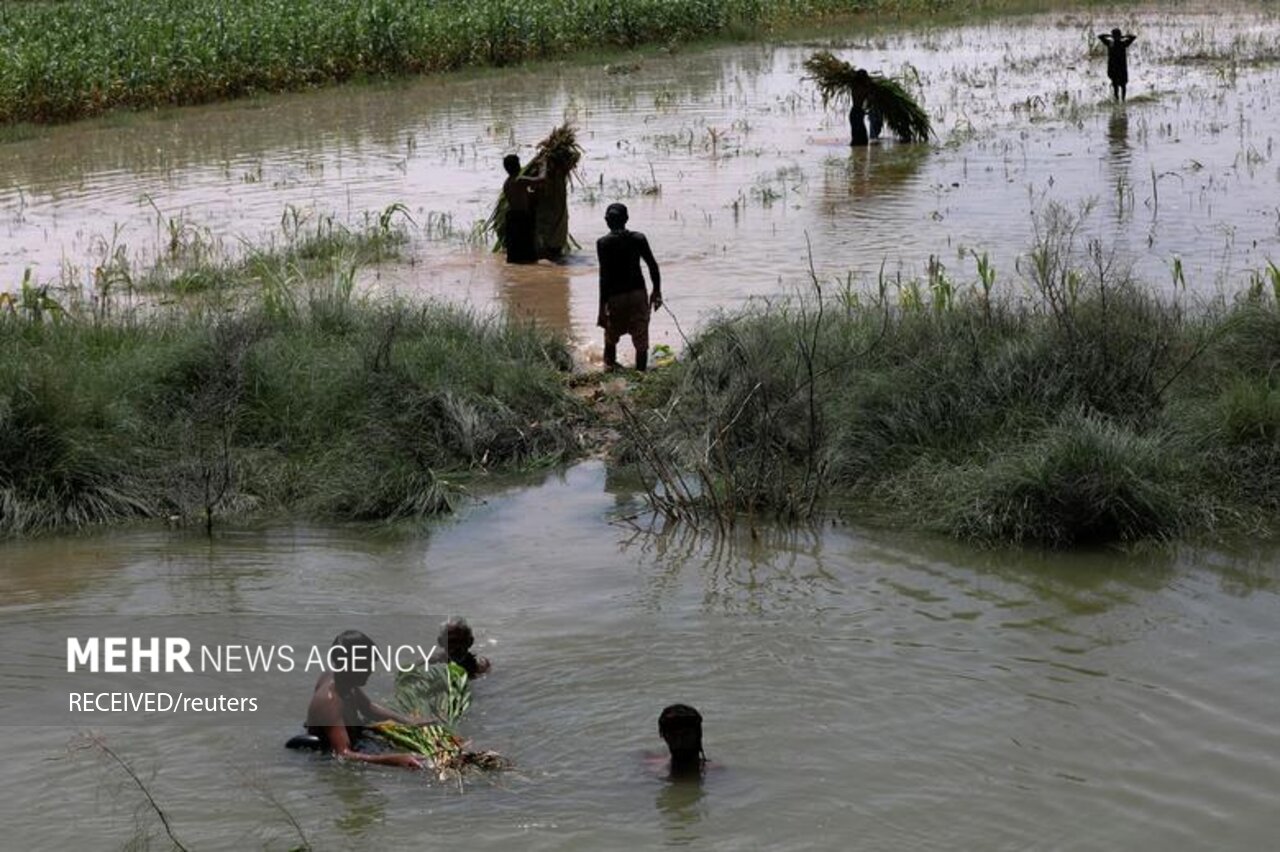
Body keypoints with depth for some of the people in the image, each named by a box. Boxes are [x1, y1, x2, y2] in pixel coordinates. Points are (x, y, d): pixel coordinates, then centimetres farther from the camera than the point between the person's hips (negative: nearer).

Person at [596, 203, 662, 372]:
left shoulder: (603, 243, -10)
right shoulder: (639, 239, -2)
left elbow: (604, 276, -14)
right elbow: (653, 266, -1)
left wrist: (602, 306, -11)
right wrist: (657, 291, 11)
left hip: (615, 296, -1)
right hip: (638, 294, 1)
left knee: (611, 337, 20)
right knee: (641, 341, 5)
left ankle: (609, 367, 32)